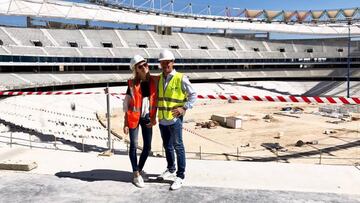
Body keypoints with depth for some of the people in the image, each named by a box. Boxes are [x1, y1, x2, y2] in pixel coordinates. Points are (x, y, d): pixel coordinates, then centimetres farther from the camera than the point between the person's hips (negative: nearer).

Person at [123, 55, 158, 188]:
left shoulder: (154, 81, -1)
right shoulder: (132, 84, -9)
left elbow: (155, 100, 6)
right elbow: (126, 104, -6)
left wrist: (153, 117, 0)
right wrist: (125, 123, -8)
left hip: (147, 118, 4)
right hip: (134, 118, -3)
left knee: (147, 146, 9)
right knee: (134, 146, 3)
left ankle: (139, 170, 30)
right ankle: (136, 175, 16)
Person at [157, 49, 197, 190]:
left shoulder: (181, 78, -9)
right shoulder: (159, 79, 10)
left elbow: (193, 95, -5)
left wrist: (185, 108, -16)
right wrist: (155, 108, 7)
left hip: (174, 119, -6)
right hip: (162, 119, 6)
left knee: (178, 146, 1)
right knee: (167, 146, 18)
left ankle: (180, 176, 12)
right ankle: (170, 170, 35)